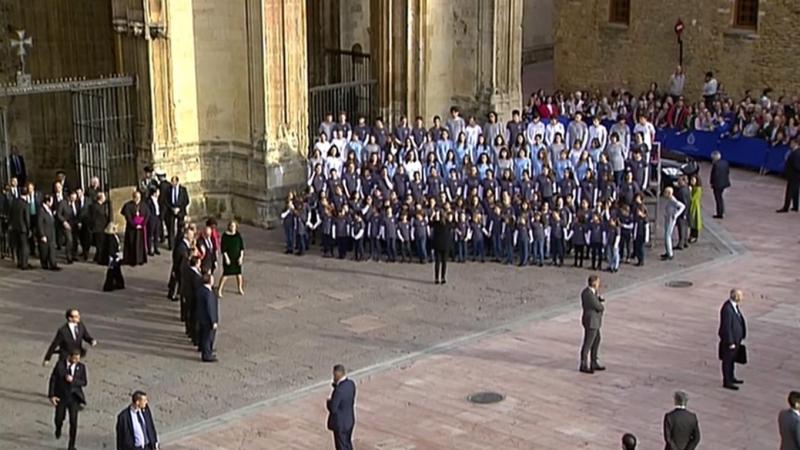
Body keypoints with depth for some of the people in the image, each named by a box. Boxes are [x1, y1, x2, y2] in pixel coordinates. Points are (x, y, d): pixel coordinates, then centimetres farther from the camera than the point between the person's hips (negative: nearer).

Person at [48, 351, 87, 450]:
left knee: (73, 422, -5)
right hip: (61, 397, 0)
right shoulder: (60, 364, -9)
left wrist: (73, 380, -23)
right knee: (59, 419, 10)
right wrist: (51, 395, -10)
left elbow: (84, 382, -5)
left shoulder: (81, 367, -5)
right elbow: (53, 379, -5)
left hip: (74, 397, 0)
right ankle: (58, 428, 49)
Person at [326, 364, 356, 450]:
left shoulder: (339, 390, -32)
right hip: (350, 420, 8)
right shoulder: (351, 383, -6)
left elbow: (332, 409, -28)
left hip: (340, 423, -8)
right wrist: (336, 384, -4)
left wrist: (328, 402, -5)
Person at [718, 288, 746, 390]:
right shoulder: (727, 309, -29)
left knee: (732, 359, 22)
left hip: (735, 338, 9)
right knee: (727, 360, 4)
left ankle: (731, 378, 38)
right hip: (729, 339, -9)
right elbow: (726, 327, -25)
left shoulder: (734, 305, 1)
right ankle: (726, 382, 15)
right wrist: (730, 342, -20)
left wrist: (739, 337, 19)